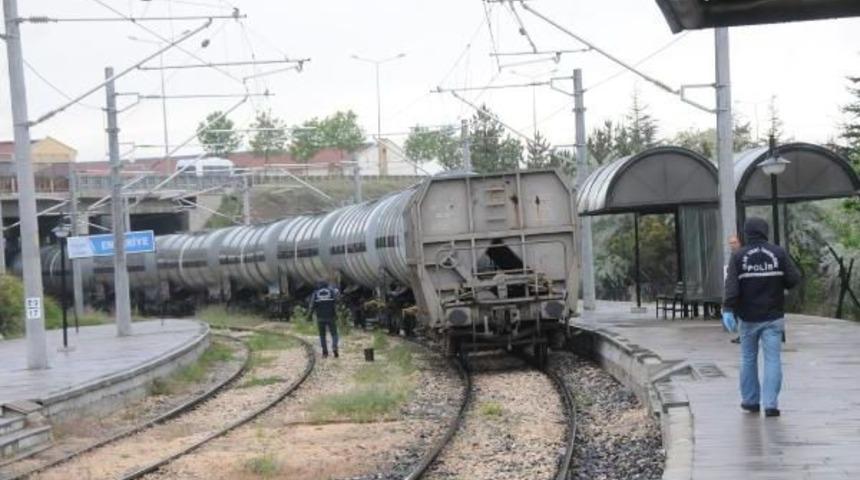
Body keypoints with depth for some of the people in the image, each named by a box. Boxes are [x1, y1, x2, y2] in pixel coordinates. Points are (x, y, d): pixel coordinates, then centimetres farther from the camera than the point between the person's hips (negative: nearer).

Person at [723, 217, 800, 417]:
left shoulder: (738, 256, -4)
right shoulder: (778, 253, -2)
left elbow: (732, 286, -14)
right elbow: (794, 279, -4)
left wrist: (728, 310, -18)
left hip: (749, 317, 0)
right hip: (773, 316, 0)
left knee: (748, 358, 15)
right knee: (772, 359, -1)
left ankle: (751, 401, 21)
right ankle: (770, 404, -9)